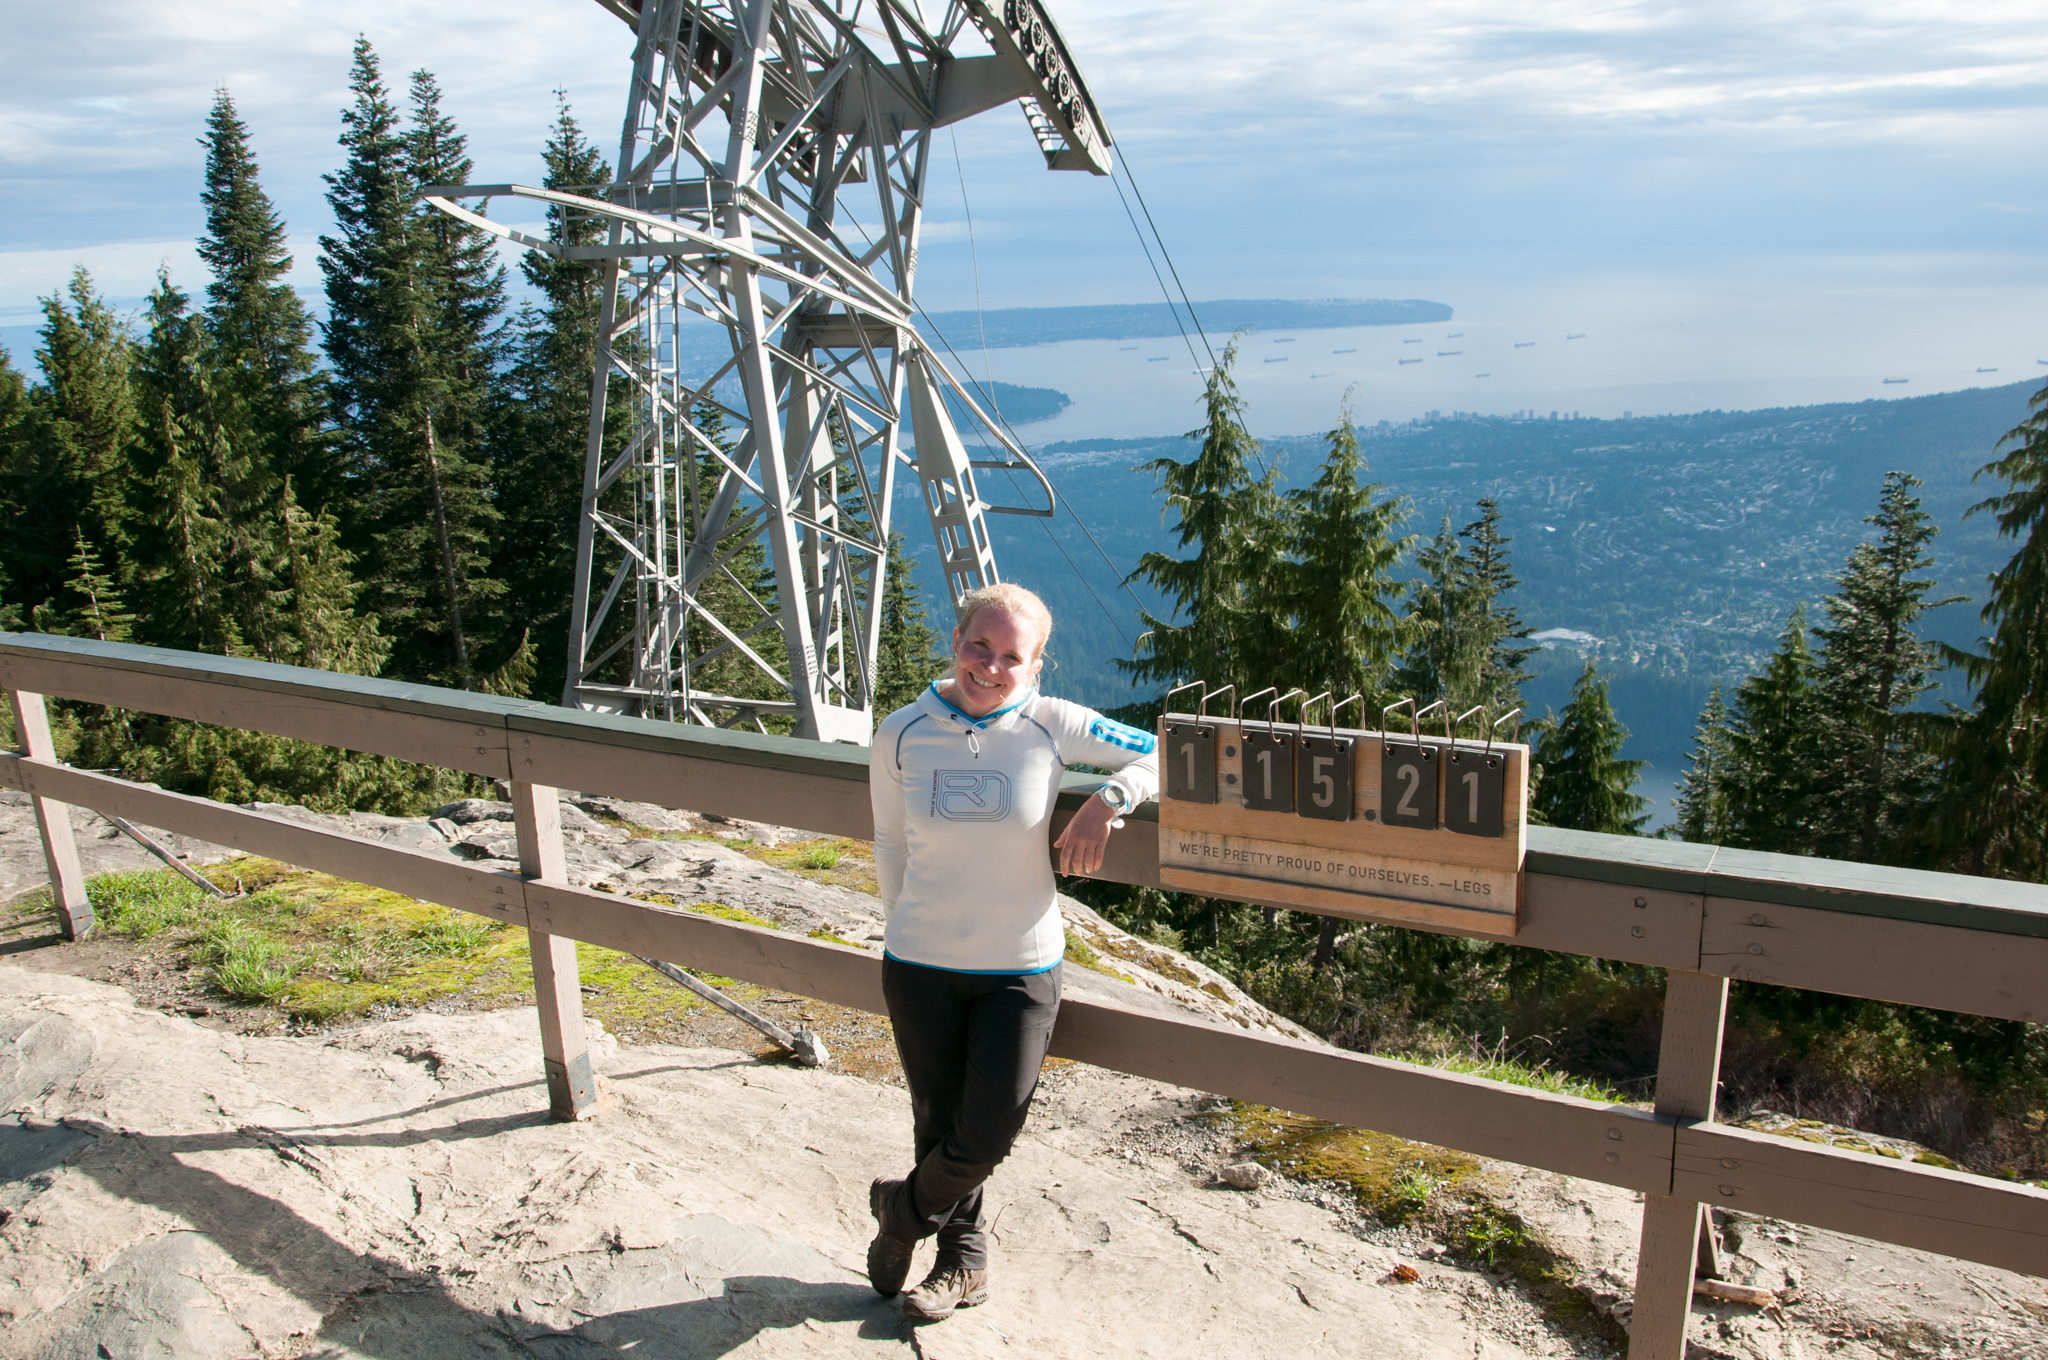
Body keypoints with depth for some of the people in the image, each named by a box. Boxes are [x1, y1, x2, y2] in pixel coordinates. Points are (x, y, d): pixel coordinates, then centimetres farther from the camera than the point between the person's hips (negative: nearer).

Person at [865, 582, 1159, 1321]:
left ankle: (903, 1210, 38)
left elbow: (1164, 755, -2)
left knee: (988, 1135, 4)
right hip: (920, 965, 1)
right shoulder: (900, 734, -6)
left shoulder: (1052, 727, -10)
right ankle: (962, 1258, 42)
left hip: (1021, 969, -1)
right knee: (938, 1122, 14)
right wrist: (913, 926, 10)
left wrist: (1107, 799, -18)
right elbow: (890, 847, 7)